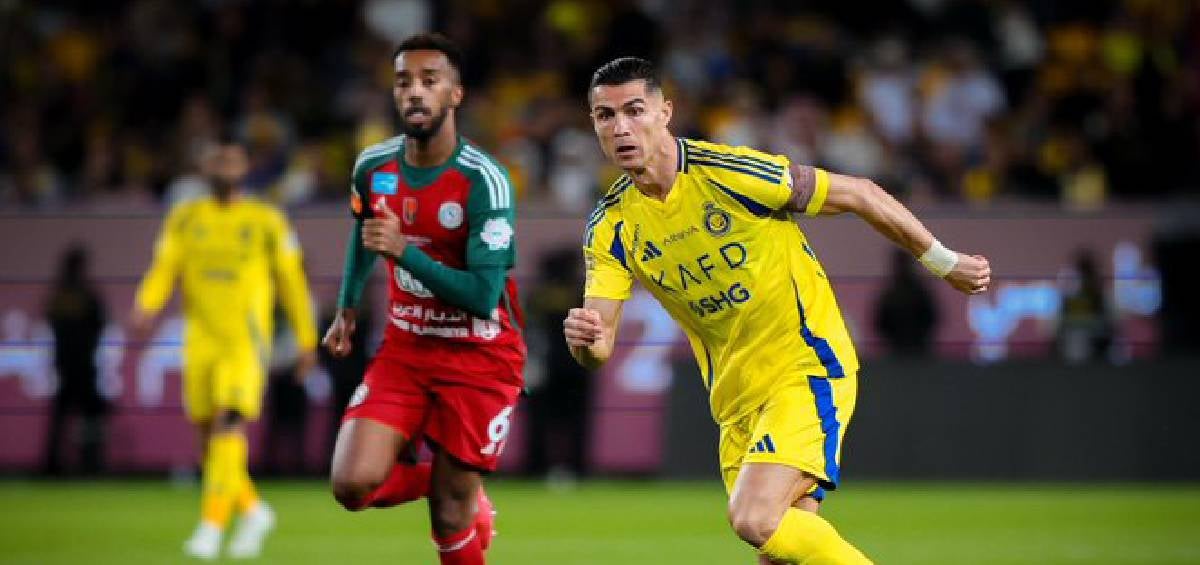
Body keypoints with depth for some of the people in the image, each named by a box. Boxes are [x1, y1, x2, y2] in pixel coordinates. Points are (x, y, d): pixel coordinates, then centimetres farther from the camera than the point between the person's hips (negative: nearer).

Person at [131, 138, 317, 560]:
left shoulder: (266, 221, 2)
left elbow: (291, 282, 7)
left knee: (229, 428, -19)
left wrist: (307, 341, 10)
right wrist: (145, 307, -21)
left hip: (246, 343, -4)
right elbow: (164, 270, 0)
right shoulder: (186, 219, 9)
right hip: (200, 342, 4)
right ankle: (254, 511, 29)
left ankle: (211, 526, -21)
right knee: (208, 435, 7)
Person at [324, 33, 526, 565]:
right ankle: (434, 479, 18)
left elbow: (483, 296, -25)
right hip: (404, 347, 4)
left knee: (451, 520, -4)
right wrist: (347, 309, 20)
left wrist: (404, 250, -32)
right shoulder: (373, 166, -4)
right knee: (353, 484, -14)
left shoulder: (484, 180, -21)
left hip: (479, 357, -4)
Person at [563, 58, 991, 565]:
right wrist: (585, 338, -32)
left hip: (807, 368, -6)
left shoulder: (731, 171, -17)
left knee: (754, 519, -23)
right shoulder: (611, 227, -2)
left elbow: (861, 195, -6)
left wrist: (944, 262, 2)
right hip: (737, 398, 6)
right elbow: (599, 347, -7)